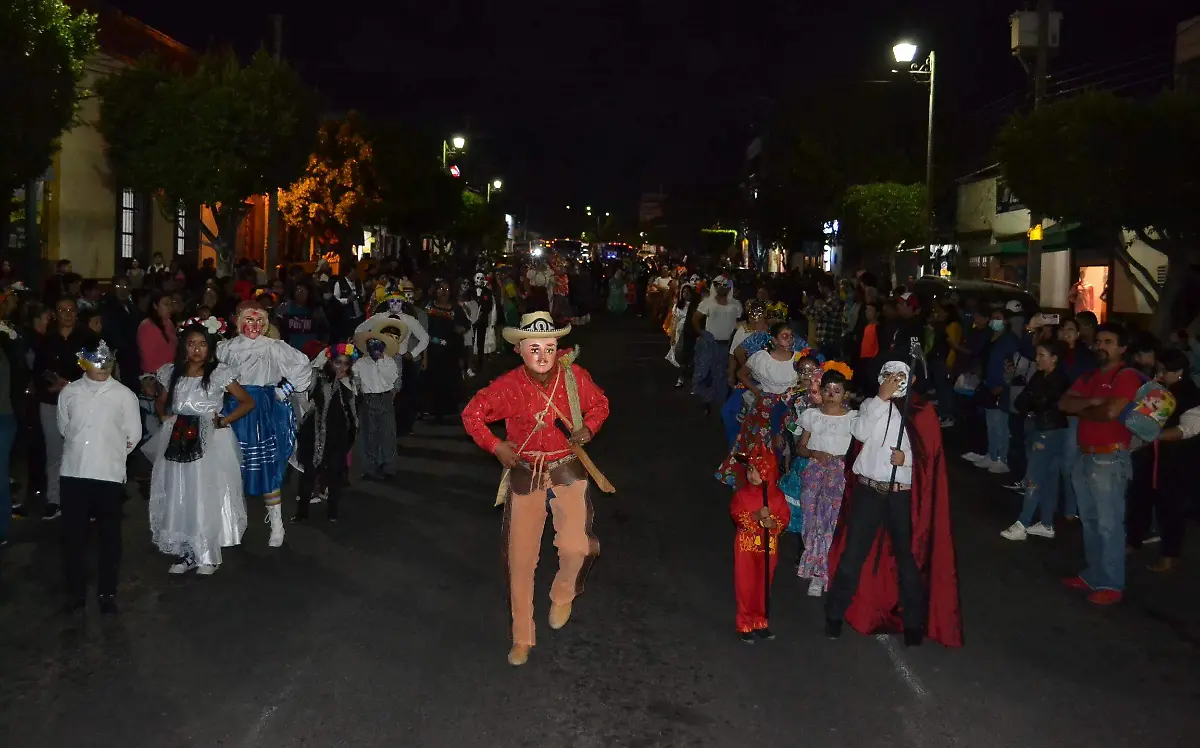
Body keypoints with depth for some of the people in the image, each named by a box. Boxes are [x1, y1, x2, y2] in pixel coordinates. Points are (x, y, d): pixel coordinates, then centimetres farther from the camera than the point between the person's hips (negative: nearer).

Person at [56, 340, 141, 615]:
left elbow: (133, 436, 3)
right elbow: (63, 427, 14)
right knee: (72, 535, 8)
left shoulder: (124, 395, -4)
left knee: (110, 536, 7)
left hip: (109, 474, -1)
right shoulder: (69, 392, 1)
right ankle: (76, 591, 21)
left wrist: (112, 454, 8)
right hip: (73, 472, 2)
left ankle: (107, 593, 18)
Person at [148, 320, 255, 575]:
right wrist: (165, 418, 3)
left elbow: (248, 402, -1)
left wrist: (223, 422, -9)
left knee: (208, 498, -1)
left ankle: (208, 556, 10)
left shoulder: (220, 373, -4)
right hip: (178, 442, 4)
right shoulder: (171, 372, 6)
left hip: (210, 443, -3)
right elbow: (160, 403, 23)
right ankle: (183, 554, 16)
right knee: (178, 498, 6)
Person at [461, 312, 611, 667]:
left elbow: (600, 404, 8)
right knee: (521, 557, 5)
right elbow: (471, 413, 1)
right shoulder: (508, 385, -13)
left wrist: (588, 428, -11)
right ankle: (522, 638, 24)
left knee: (574, 547, -20)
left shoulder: (574, 376, -10)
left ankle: (562, 596, 17)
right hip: (525, 474, 0)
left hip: (567, 470, 0)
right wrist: (495, 446, -9)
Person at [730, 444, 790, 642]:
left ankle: (760, 622, 27)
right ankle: (746, 626, 14)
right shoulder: (742, 494, -8)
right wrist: (756, 516, -29)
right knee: (745, 586, 2)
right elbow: (737, 516, -15)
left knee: (763, 586, 13)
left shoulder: (777, 496, -4)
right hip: (746, 546, -2)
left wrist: (773, 523, -23)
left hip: (768, 547, 2)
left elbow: (784, 519, -3)